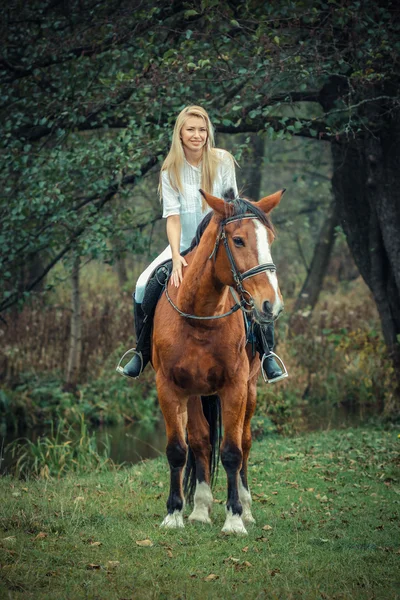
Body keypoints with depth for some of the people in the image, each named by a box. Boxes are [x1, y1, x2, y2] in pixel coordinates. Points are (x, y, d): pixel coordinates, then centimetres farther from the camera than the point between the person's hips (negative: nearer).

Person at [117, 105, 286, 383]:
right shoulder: (171, 170, -6)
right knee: (144, 287, -16)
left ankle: (267, 353, -10)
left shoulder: (223, 160, -7)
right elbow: (172, 216, -13)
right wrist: (176, 257, -26)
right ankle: (143, 352, 3)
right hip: (185, 245, 1)